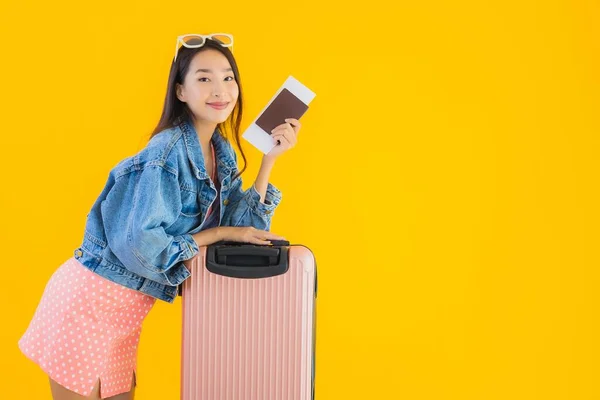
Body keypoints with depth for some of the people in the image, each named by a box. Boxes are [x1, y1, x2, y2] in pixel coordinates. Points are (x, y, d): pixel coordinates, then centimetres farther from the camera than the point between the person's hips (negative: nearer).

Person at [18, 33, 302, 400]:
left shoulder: (222, 153, 2)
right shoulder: (168, 152, -22)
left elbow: (243, 224, 0)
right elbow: (140, 245, -27)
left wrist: (270, 158, -5)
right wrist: (218, 233, -17)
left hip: (127, 309, 8)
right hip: (88, 300, -7)